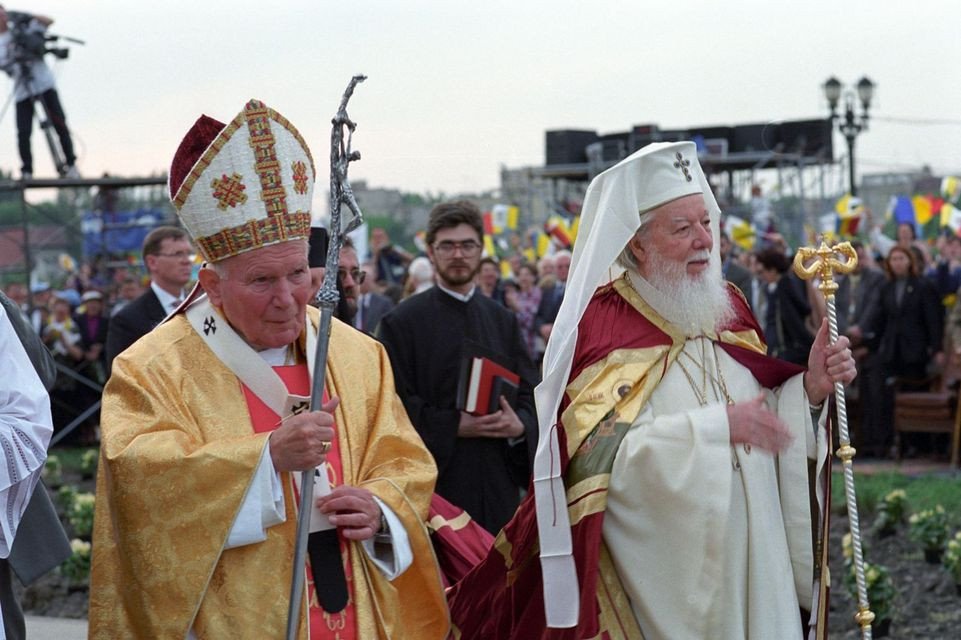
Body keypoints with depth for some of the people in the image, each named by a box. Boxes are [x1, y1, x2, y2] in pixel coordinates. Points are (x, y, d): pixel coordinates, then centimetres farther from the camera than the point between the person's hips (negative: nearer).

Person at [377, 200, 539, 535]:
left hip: (498, 484, 4)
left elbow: (531, 395, 12)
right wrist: (454, 426, -15)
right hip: (436, 483, -4)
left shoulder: (503, 321, 15)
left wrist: (520, 425, -9)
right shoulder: (401, 322, 1)